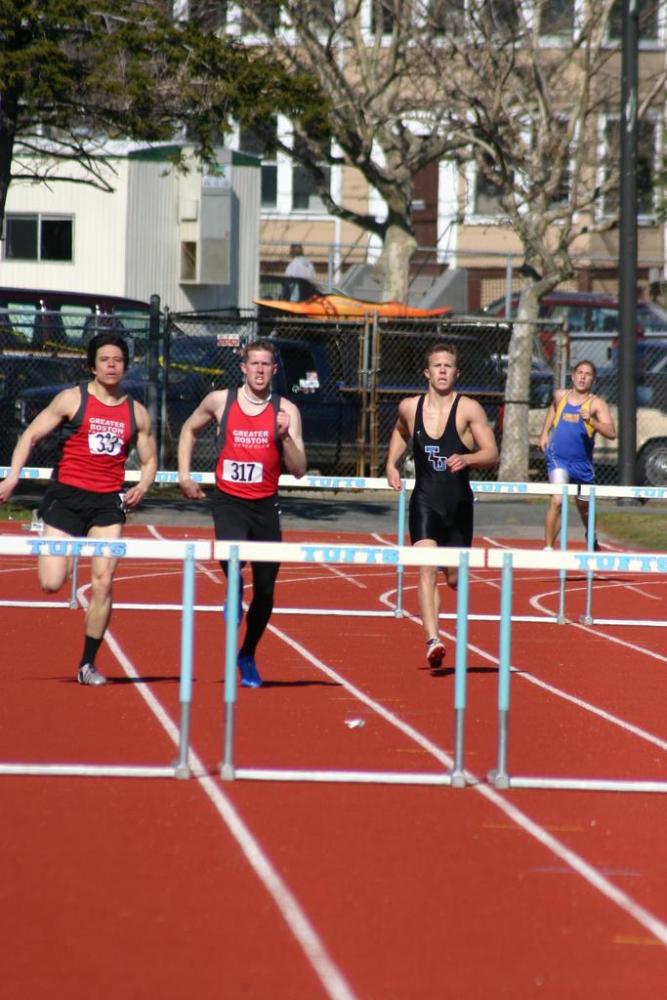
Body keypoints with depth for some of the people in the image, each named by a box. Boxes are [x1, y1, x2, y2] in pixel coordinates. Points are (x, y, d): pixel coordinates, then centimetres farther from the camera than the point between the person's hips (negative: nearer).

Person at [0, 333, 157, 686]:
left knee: (103, 583, -7)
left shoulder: (136, 413, 9)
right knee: (52, 584, -11)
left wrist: (141, 487, -4)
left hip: (108, 502, 2)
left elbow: (149, 460, 18)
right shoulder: (73, 399, -1)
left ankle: (88, 664, 5)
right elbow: (30, 435, 0)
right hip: (67, 496, -2)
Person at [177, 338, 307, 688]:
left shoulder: (286, 411, -3)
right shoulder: (220, 401, 0)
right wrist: (184, 474, 11)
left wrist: (284, 436, -21)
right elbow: (189, 429, 20)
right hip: (228, 502, -1)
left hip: (265, 505, 1)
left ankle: (248, 656, 27)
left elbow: (298, 470, -6)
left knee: (265, 590, 5)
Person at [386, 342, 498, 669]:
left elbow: (491, 453, -10)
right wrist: (392, 463, 12)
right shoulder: (410, 407, 3)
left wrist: (467, 459, -29)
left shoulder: (468, 409, -6)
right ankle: (433, 640, -26)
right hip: (424, 502, 0)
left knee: (454, 576, 10)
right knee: (426, 568, -19)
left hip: (459, 504, 0)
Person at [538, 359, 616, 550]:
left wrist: (591, 420, -33)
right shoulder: (560, 396, 3)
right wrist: (545, 433, 20)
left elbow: (611, 433, -19)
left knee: (584, 506, 19)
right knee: (557, 500, -22)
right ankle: (548, 547, -18)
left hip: (582, 463, 0)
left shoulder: (596, 404, -7)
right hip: (558, 458, 0)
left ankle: (591, 538, 49)